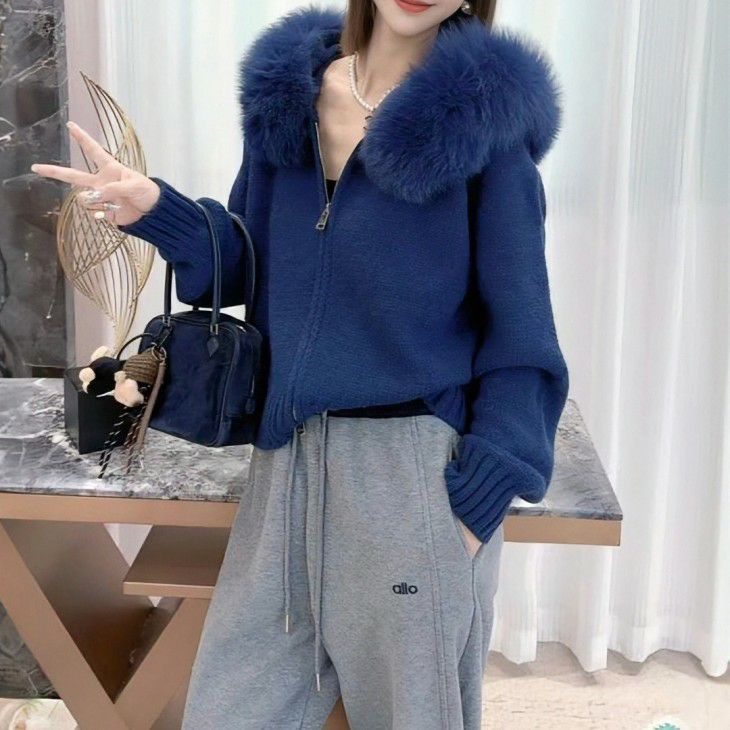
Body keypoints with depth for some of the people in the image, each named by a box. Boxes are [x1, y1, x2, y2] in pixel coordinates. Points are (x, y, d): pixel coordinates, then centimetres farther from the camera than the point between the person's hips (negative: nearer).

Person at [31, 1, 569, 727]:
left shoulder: (483, 112, -10)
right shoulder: (289, 87, 4)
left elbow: (519, 334, -8)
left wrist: (481, 497, -12)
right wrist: (159, 214, -5)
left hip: (416, 470, -4)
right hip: (289, 458, 5)